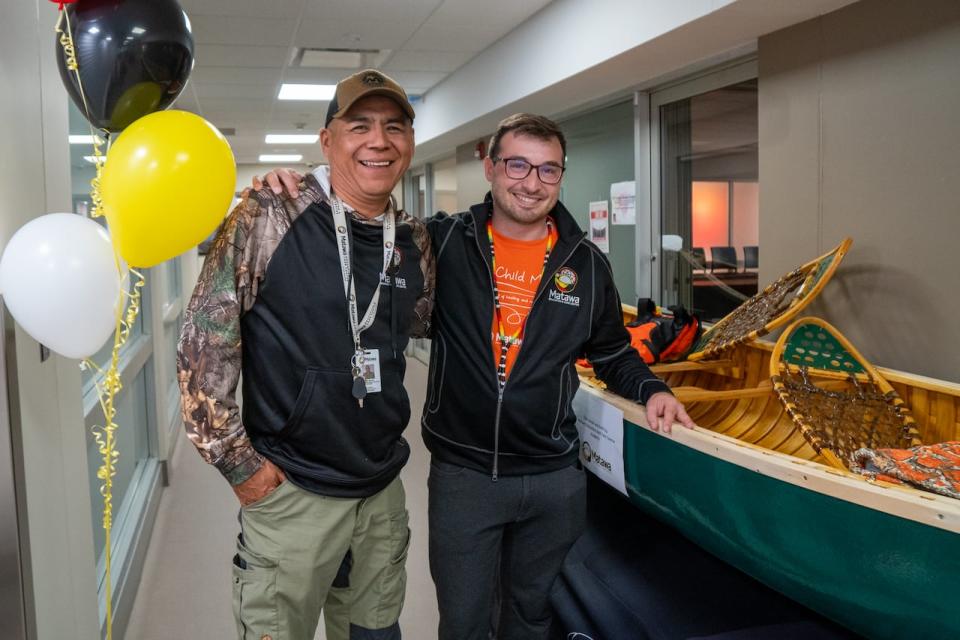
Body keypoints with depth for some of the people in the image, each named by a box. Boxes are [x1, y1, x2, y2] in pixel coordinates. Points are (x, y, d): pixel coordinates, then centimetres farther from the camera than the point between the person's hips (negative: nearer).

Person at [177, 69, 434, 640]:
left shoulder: (416, 240, 2)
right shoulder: (266, 221, -13)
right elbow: (204, 347, -12)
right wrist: (238, 462, -10)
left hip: (384, 490, 5)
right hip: (291, 492, -5)